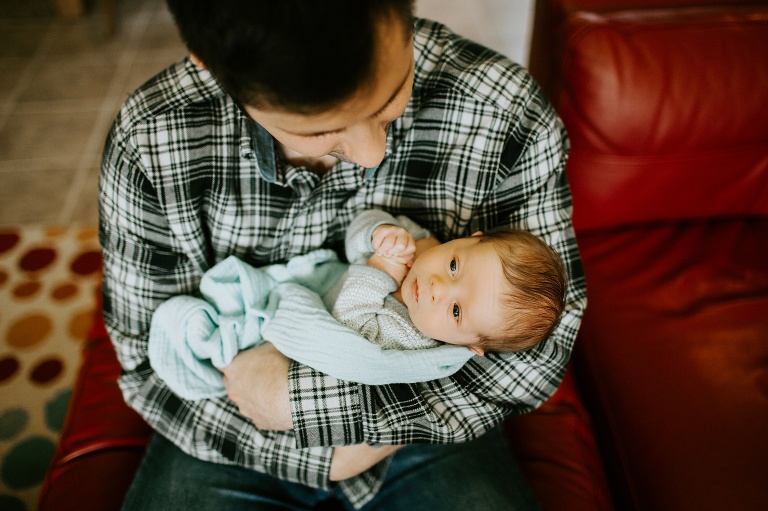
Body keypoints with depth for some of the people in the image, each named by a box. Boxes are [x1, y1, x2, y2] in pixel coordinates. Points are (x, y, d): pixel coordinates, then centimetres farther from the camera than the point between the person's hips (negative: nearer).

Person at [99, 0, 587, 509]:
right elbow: (149, 365, -9)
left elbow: (537, 351, -16)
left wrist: (309, 400, -23)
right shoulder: (150, 140, -21)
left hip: (419, 423, 1)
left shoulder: (506, 115, -23)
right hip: (234, 434, 0)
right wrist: (321, 459, -18)